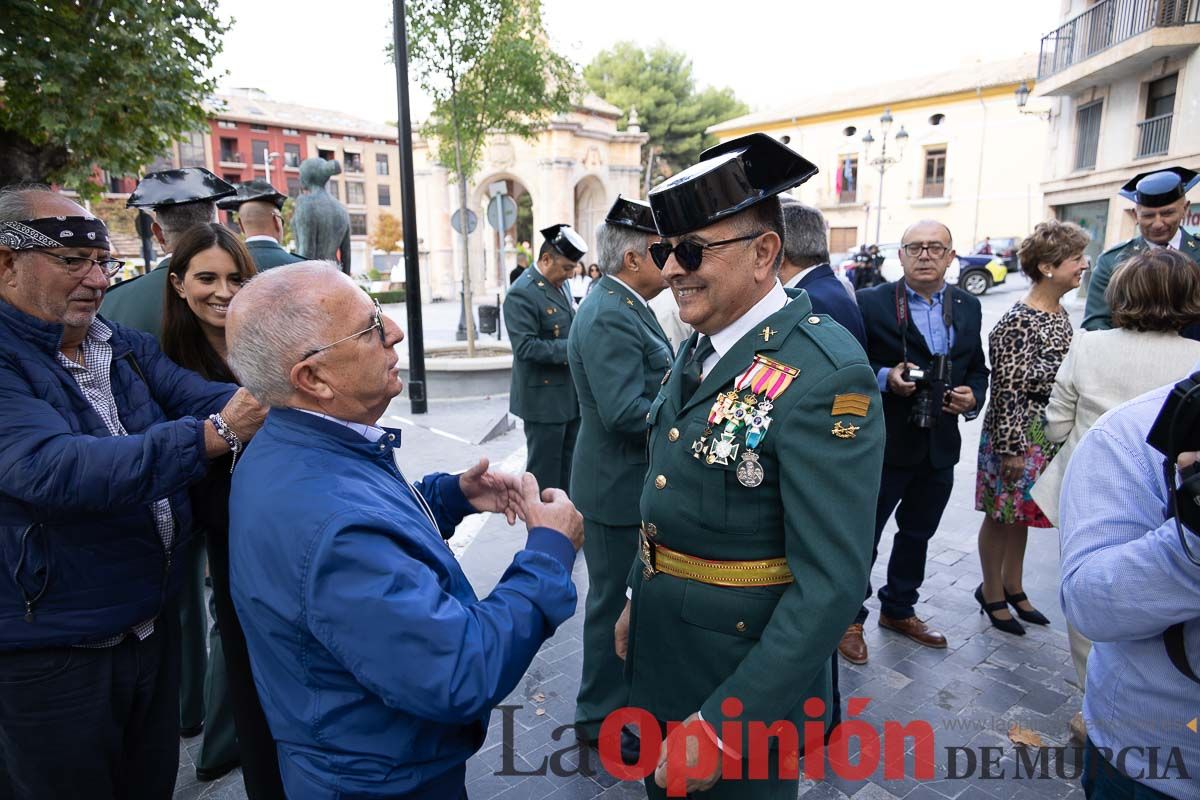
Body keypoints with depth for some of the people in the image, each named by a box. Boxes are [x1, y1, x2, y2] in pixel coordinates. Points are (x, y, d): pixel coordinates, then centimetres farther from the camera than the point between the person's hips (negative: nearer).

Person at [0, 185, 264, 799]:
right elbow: (50, 468, -32)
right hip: (52, 652, -6)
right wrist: (214, 434, -40)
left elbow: (202, 398, -7)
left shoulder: (128, 349, 5)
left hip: (153, 626, 6)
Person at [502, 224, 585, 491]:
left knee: (569, 468, 18)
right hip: (544, 398, -8)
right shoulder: (522, 293, -17)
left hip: (570, 394, 9)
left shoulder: (561, 285, 11)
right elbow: (525, 347, -23)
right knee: (544, 469, 4)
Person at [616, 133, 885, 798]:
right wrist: (638, 598, 15)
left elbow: (831, 584, -25)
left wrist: (724, 725, -23)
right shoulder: (700, 347, 1)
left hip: (745, 685, -7)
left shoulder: (823, 378, -25)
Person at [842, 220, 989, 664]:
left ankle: (899, 610, 40)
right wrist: (884, 378, -25)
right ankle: (850, 618, 25)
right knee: (863, 534, 6)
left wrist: (972, 397, -6)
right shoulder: (871, 303, -10)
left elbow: (977, 368, 14)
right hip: (884, 443, -6)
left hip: (940, 445, 6)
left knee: (917, 534, 20)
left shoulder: (968, 307, 7)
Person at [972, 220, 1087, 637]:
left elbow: (1065, 378, 15)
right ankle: (992, 593, 25)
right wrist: (1011, 448, -18)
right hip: (1018, 434, -8)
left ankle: (1013, 587, 36)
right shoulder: (1019, 322, -20)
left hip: (1051, 435, 8)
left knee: (1021, 511, 20)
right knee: (1001, 514, 8)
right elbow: (1006, 389, -20)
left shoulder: (1060, 314, 6)